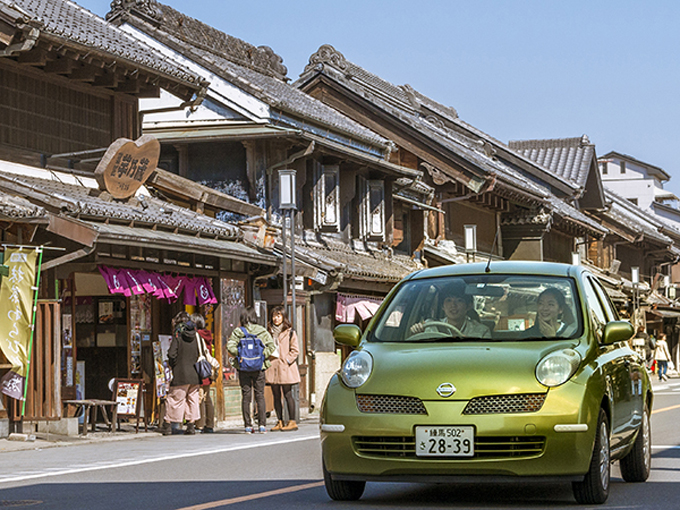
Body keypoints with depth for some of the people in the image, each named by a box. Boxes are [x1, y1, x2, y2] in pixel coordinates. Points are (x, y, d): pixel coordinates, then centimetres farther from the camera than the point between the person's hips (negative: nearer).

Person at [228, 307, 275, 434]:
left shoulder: (237, 332, -1)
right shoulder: (262, 331, -1)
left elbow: (230, 347, -12)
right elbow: (271, 346, -9)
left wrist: (239, 355, -4)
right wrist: (262, 355, -3)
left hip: (243, 367, 0)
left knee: (246, 396, 5)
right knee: (260, 396, 6)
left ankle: (248, 426, 4)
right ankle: (262, 425, 1)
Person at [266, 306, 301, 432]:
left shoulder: (290, 332, -1)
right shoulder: (270, 333, 12)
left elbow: (295, 350, -2)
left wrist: (287, 361, -11)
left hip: (285, 368, -5)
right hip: (273, 368, 5)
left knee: (287, 394, -5)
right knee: (276, 395, 6)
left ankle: (292, 422, -1)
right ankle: (280, 422, 10)